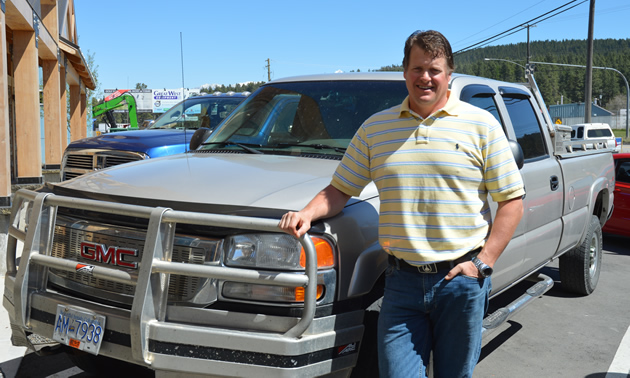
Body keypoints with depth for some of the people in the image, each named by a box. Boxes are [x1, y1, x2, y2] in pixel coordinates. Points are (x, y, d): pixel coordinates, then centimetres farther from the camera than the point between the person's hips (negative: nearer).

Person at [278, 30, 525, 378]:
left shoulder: (481, 124, 2)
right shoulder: (375, 128, 8)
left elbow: (512, 200, 1)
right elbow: (340, 189, 11)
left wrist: (484, 262, -7)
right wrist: (308, 213, -9)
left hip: (461, 279, -1)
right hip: (402, 283, 1)